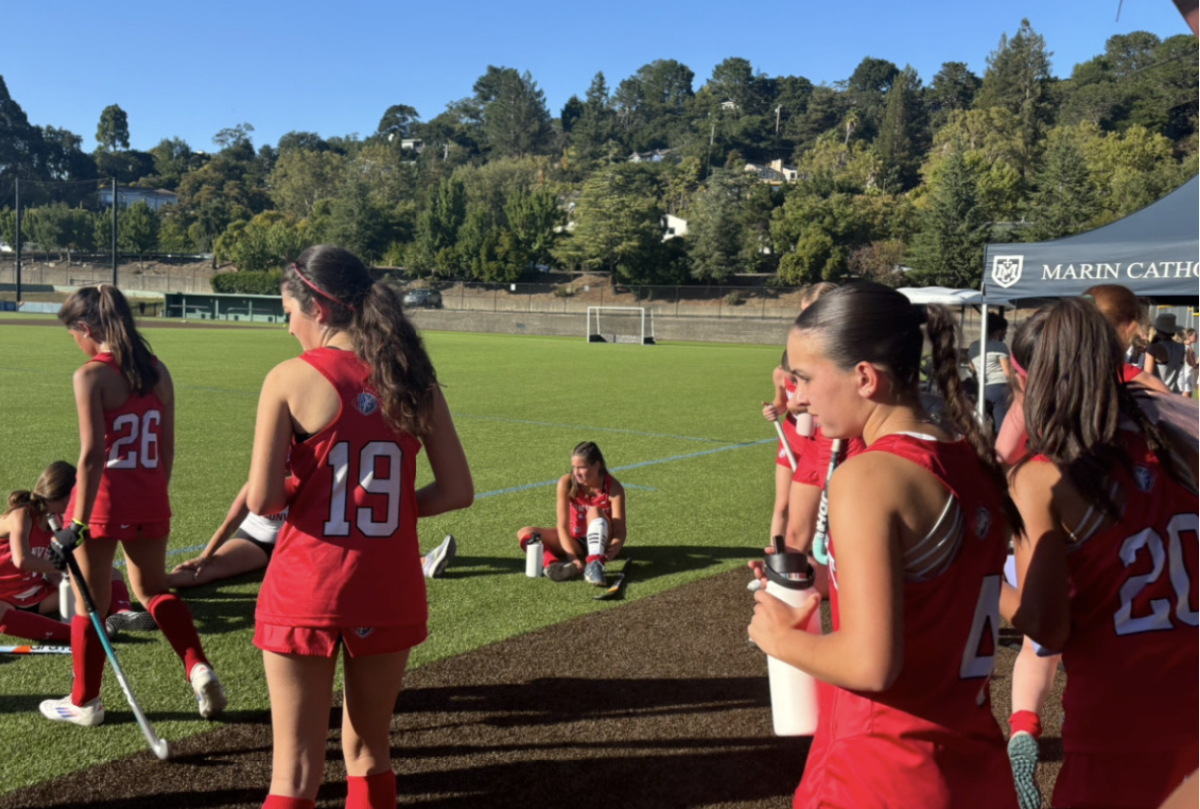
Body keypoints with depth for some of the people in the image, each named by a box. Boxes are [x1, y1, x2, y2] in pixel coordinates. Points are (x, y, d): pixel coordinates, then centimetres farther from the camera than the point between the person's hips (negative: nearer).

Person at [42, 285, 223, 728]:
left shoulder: (91, 375, -14)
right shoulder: (158, 371, 3)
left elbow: (92, 455, -19)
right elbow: (167, 449, 8)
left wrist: (78, 522, -17)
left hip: (103, 501, -5)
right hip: (150, 501, 5)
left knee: (89, 606, 11)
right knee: (154, 590, 22)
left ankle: (84, 702, 26)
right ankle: (199, 669, 5)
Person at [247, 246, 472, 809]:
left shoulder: (291, 377, -9)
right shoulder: (413, 381, 1)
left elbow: (262, 500, -13)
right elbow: (457, 491, 1)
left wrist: (294, 492, 8)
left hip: (306, 593, -3)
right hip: (390, 593, 4)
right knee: (370, 754, 21)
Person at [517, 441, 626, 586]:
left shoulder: (613, 488, -20)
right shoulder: (566, 483, -16)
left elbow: (619, 531, -24)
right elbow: (562, 526, -21)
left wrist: (613, 550, -47)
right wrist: (572, 557, -35)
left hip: (601, 540, -3)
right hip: (574, 540, 3)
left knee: (595, 511, -33)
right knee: (525, 533, -19)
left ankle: (595, 565, -50)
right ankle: (553, 565, -48)